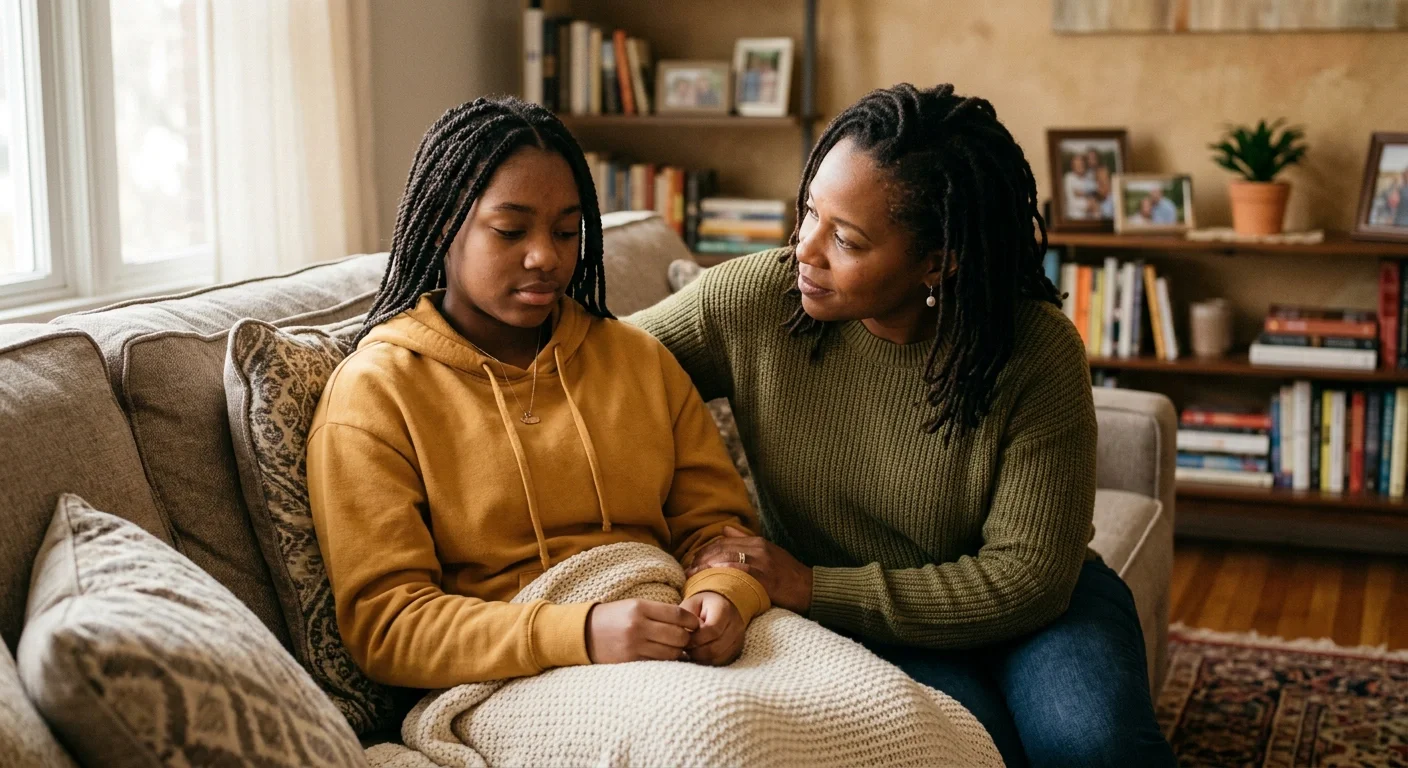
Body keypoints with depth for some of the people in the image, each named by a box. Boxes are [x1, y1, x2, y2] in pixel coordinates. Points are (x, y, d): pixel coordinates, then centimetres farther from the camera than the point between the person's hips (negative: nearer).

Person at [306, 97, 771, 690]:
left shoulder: (639, 359, 17)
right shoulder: (373, 393, 0)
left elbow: (714, 521, 15)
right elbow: (384, 625, -8)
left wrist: (724, 595, -12)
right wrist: (580, 633, -24)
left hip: (665, 641, 7)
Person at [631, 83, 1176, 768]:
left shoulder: (1039, 353, -21)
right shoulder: (749, 301, -15)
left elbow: (1026, 575, -19)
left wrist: (813, 587, -24)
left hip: (1021, 605, 0)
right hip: (865, 629, 1)